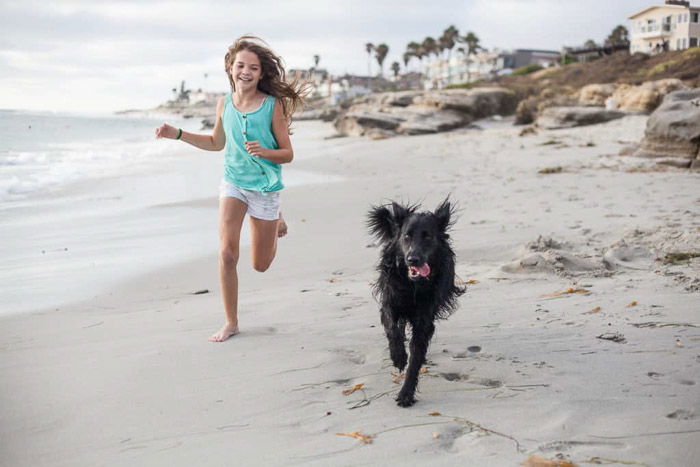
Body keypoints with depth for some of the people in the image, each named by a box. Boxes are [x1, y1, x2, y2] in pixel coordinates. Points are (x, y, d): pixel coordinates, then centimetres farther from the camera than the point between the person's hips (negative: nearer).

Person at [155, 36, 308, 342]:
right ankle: (231, 322, 2)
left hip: (265, 187, -2)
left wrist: (264, 152, -30)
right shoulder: (224, 104, -3)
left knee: (260, 265, 11)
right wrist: (177, 134, 6)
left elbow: (287, 154, -10)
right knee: (227, 253, -14)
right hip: (233, 182, 2)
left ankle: (276, 226, 45)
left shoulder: (273, 105, -14)